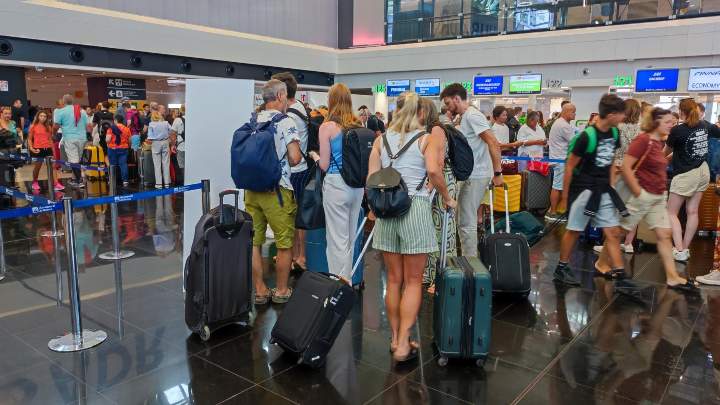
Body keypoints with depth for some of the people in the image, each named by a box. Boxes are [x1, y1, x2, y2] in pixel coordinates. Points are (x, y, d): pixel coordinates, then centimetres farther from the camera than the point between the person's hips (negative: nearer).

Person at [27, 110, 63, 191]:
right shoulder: (33, 126, 1)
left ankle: (56, 183, -12)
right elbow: (29, 139, 4)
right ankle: (35, 182, 30)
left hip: (48, 149, 2)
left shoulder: (48, 127, 10)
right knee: (37, 166, 9)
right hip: (38, 149, -2)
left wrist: (53, 150, 15)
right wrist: (31, 148, -10)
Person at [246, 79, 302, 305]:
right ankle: (281, 291, 18)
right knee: (285, 243, 9)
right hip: (277, 190, -5)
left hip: (251, 189, 6)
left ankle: (259, 291, 20)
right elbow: (294, 159, -16)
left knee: (254, 241, 11)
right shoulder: (286, 122, -9)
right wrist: (299, 154, 5)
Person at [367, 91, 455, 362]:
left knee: (394, 280, 14)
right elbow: (433, 170, -16)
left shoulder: (381, 139, 10)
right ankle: (403, 344, 4)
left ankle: (395, 339, 22)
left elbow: (371, 179, 3)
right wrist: (447, 198, -3)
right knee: (413, 282, 6)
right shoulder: (427, 137, 1)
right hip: (415, 208, -3)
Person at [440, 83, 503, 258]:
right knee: (466, 220, 17)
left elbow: (494, 144, -20)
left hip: (476, 176, -10)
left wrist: (497, 173, -21)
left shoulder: (472, 115, -14)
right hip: (470, 175, 10)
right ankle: (469, 260, 28)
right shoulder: (465, 117, 16)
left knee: (466, 223, -5)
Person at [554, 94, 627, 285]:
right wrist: (565, 194, -8)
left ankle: (619, 272, 10)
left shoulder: (614, 133, 2)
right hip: (583, 190, -7)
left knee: (612, 232, 5)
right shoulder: (587, 136, -19)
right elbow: (570, 166, -13)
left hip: (603, 191, 7)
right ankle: (561, 269, 18)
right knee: (573, 231, 4)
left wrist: (609, 183, 15)